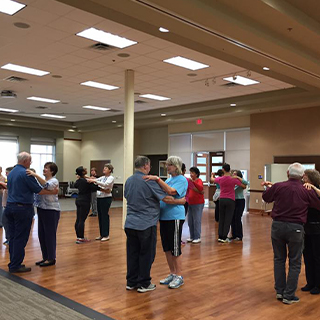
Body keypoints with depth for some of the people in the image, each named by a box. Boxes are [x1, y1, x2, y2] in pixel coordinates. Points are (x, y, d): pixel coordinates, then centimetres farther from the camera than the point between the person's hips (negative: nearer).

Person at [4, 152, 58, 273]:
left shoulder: (11, 173, 13)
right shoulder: (26, 174, -14)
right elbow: (38, 190, -13)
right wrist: (53, 192, -1)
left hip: (10, 207, 9)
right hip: (23, 208, -8)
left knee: (13, 237, 12)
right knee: (20, 238, -2)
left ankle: (13, 263, 19)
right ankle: (15, 266, 3)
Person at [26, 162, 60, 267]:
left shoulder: (54, 181, -10)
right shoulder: (41, 180, 14)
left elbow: (47, 185, -30)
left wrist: (35, 175, -37)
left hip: (51, 210, -8)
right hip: (41, 210, 8)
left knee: (50, 234, -1)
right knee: (41, 234, 11)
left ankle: (51, 258, 9)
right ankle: (45, 257, 23)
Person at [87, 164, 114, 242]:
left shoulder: (111, 178, -8)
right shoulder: (102, 177, 14)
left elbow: (106, 184, -25)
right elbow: (94, 181, 8)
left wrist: (95, 181, -31)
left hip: (106, 198, -7)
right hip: (99, 198, 7)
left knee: (105, 216, -3)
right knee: (100, 216, 10)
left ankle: (106, 235, 6)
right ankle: (102, 234, 19)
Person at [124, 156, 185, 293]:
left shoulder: (128, 181, 8)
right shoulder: (149, 181, -15)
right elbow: (166, 198, -14)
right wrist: (180, 201, 0)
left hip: (130, 223, 7)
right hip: (146, 224, -7)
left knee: (132, 253, 13)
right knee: (146, 254, 5)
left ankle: (131, 282, 21)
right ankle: (144, 284, 13)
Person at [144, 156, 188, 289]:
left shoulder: (182, 180, -9)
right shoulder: (168, 179, 15)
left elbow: (171, 192, -26)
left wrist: (157, 179, -28)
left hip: (175, 217, -8)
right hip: (164, 217, 8)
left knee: (175, 248, -1)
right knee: (167, 248, 13)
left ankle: (179, 276, 12)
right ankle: (172, 274, 26)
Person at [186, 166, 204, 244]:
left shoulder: (199, 180, -6)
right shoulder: (190, 181, 13)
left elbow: (200, 188, -25)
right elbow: (188, 190, 20)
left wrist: (193, 182, -35)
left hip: (198, 204, -7)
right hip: (190, 203, 7)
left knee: (197, 221, -6)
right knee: (190, 221, 8)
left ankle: (198, 237, 1)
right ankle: (192, 237, 18)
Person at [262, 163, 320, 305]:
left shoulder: (278, 186, -6)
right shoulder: (307, 191, -8)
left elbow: (266, 197, 12)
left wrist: (268, 187, 33)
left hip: (278, 226, 2)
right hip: (295, 228, -2)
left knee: (279, 259, 17)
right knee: (294, 263, 10)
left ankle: (279, 291, 23)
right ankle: (289, 295, 13)